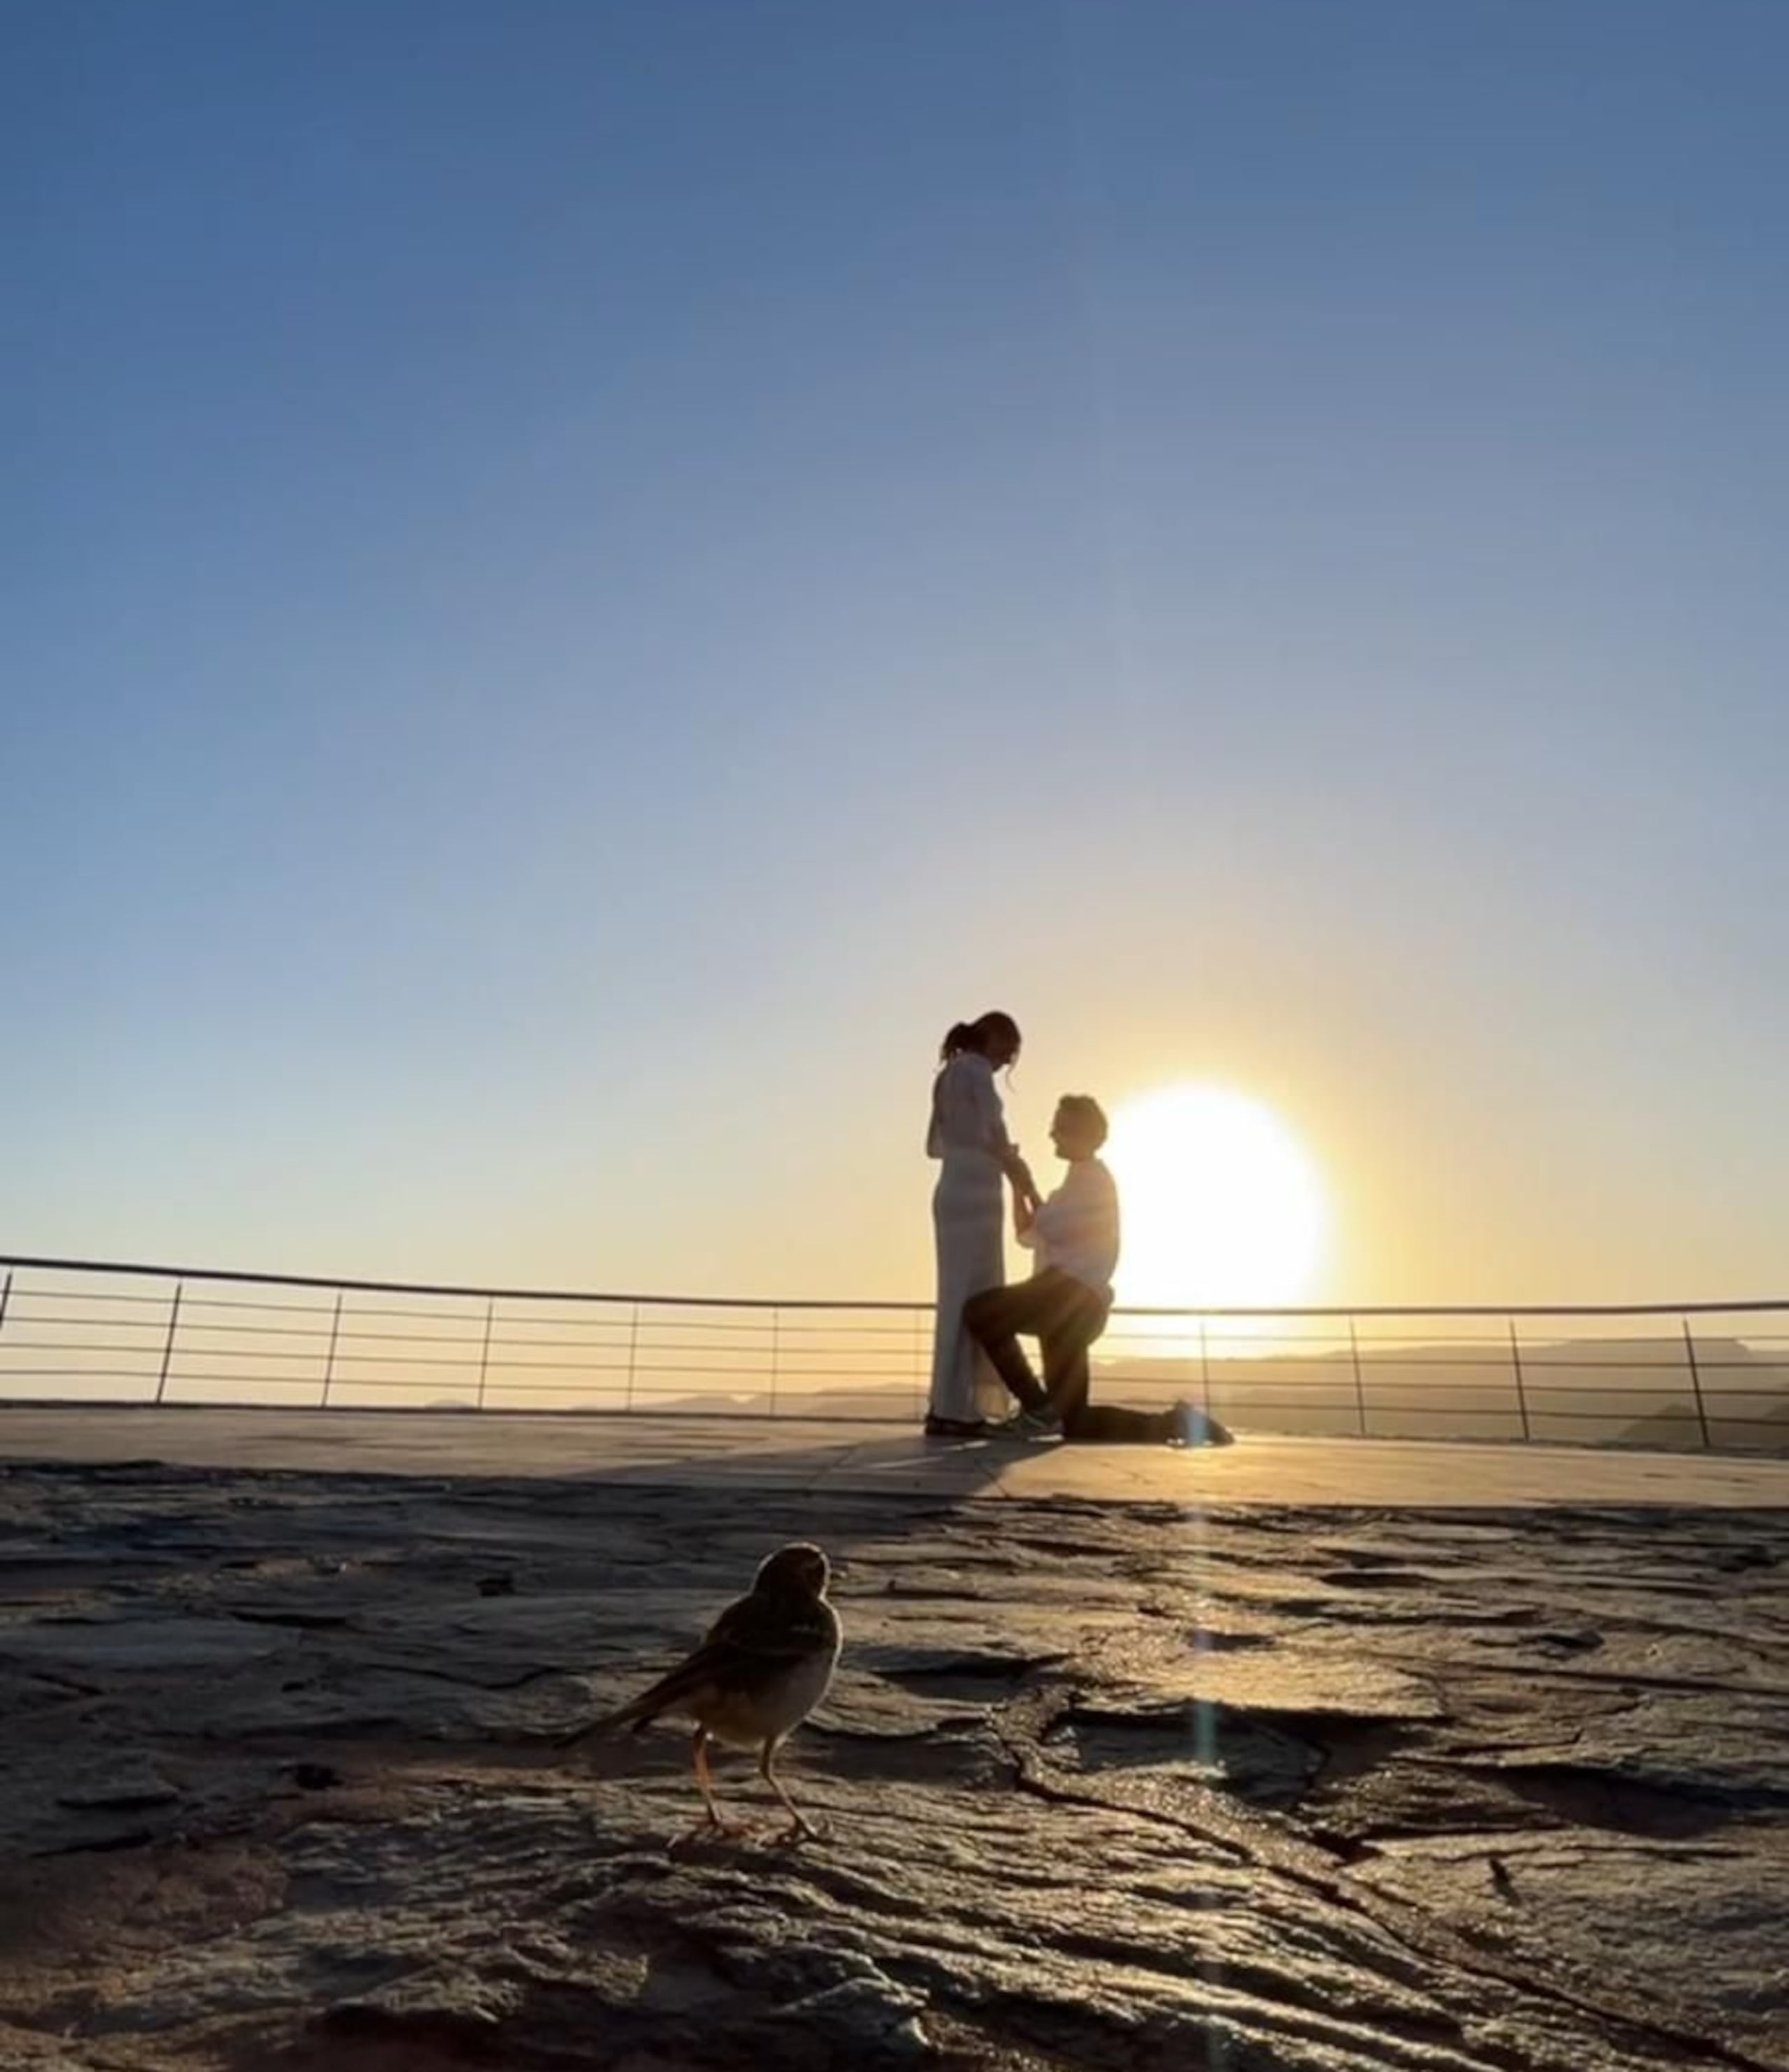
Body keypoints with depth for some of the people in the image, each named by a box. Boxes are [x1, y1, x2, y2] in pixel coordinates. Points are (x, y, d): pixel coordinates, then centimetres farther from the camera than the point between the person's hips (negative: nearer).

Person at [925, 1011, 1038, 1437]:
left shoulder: (949, 1075, 23)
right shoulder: (975, 1068, -4)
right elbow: (993, 1133, -13)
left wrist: (1000, 1153, 24)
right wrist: (1022, 1177, -1)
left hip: (954, 1194, 9)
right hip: (973, 1195, -9)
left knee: (962, 1297, 8)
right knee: (969, 1297, -11)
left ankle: (952, 1408, 8)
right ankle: (952, 1410, -12)